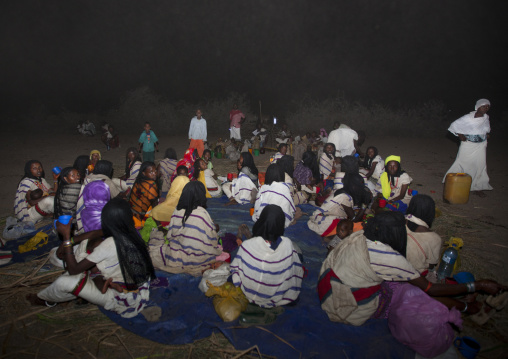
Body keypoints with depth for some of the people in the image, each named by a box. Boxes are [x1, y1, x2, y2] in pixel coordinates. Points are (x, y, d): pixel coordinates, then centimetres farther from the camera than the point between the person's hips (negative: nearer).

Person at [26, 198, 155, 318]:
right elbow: (95, 233, 10)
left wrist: (66, 237, -16)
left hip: (121, 301, -7)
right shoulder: (130, 233, -7)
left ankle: (44, 299, 22)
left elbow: (73, 269, -17)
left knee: (64, 282, -6)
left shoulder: (110, 244, -28)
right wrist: (71, 241, 3)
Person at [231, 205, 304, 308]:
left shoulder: (247, 245, -28)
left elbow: (235, 268, -12)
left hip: (249, 296, 1)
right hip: (277, 299, -1)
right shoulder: (287, 244, -25)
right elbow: (297, 271, -11)